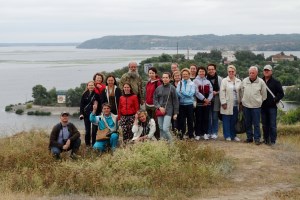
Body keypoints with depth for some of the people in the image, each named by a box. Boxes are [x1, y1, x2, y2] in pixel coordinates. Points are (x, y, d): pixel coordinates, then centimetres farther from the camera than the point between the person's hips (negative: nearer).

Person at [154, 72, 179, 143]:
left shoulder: (172, 88, -2)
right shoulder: (158, 88, 7)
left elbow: (175, 101, 0)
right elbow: (155, 99, 10)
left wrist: (175, 113, -2)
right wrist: (159, 107, -7)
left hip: (168, 111, -4)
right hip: (160, 111, 4)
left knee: (165, 129, -15)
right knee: (161, 129, 7)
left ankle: (171, 143, 3)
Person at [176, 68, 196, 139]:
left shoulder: (192, 84, 1)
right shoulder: (179, 83, 6)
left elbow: (191, 93, -11)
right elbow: (177, 93, -6)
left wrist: (182, 92, -10)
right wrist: (187, 94, -16)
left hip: (189, 104, -1)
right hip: (181, 104, 1)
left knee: (190, 120, 6)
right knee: (181, 119, 5)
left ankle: (191, 134, 16)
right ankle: (181, 134, 15)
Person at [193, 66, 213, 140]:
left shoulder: (208, 81, 13)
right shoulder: (195, 81, -1)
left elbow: (211, 92, 8)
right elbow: (196, 92, -10)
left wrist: (208, 99, -8)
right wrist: (204, 99, -12)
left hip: (206, 103, 4)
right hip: (198, 102, -4)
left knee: (205, 118, 6)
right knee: (198, 119, -2)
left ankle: (205, 133, 13)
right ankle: (198, 134, 4)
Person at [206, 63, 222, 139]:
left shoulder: (219, 79, 1)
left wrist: (216, 92, -11)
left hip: (216, 101, 0)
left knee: (215, 118, 5)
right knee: (208, 117, 5)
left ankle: (214, 133, 13)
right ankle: (208, 132, 15)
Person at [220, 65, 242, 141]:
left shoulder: (239, 81, 10)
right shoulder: (224, 81, 0)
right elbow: (222, 92, -5)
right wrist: (223, 103, -11)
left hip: (236, 105, 3)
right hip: (227, 105, -3)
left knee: (234, 121, 8)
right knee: (227, 120, 1)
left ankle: (233, 135, 18)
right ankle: (227, 136, 9)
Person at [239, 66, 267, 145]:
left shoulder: (261, 82, -4)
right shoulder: (244, 81, 3)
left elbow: (264, 94, 3)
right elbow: (241, 91, 14)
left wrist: (260, 102, 4)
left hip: (256, 106, -3)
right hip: (246, 105, 3)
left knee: (256, 124, -1)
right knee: (247, 123, 10)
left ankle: (257, 139, 7)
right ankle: (249, 137, 20)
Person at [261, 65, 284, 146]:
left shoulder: (276, 82, 1)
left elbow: (281, 93, -1)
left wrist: (276, 99, -14)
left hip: (272, 107, -3)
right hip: (263, 106, 3)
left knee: (272, 124, -4)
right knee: (265, 124, 10)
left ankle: (273, 141, 1)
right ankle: (266, 139, 20)